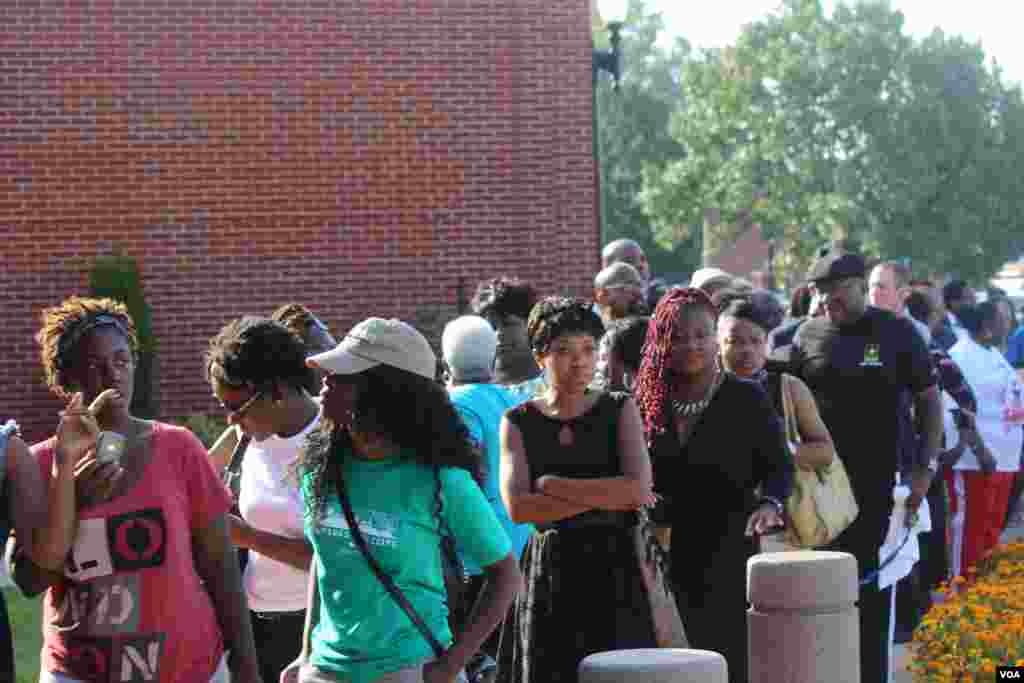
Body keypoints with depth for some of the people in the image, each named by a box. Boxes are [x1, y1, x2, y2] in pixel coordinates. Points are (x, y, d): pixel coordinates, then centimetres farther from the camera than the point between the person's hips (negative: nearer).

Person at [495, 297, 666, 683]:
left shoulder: (620, 411, 5)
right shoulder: (518, 422, 5)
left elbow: (639, 486, -11)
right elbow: (517, 507, -9)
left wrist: (554, 485, -9)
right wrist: (607, 496, -11)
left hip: (615, 569, -1)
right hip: (549, 574, 1)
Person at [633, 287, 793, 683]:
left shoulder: (747, 398, -1)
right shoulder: (649, 402, 8)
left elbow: (779, 465, -4)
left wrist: (769, 503, -24)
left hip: (729, 557, -3)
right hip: (669, 560, 3)